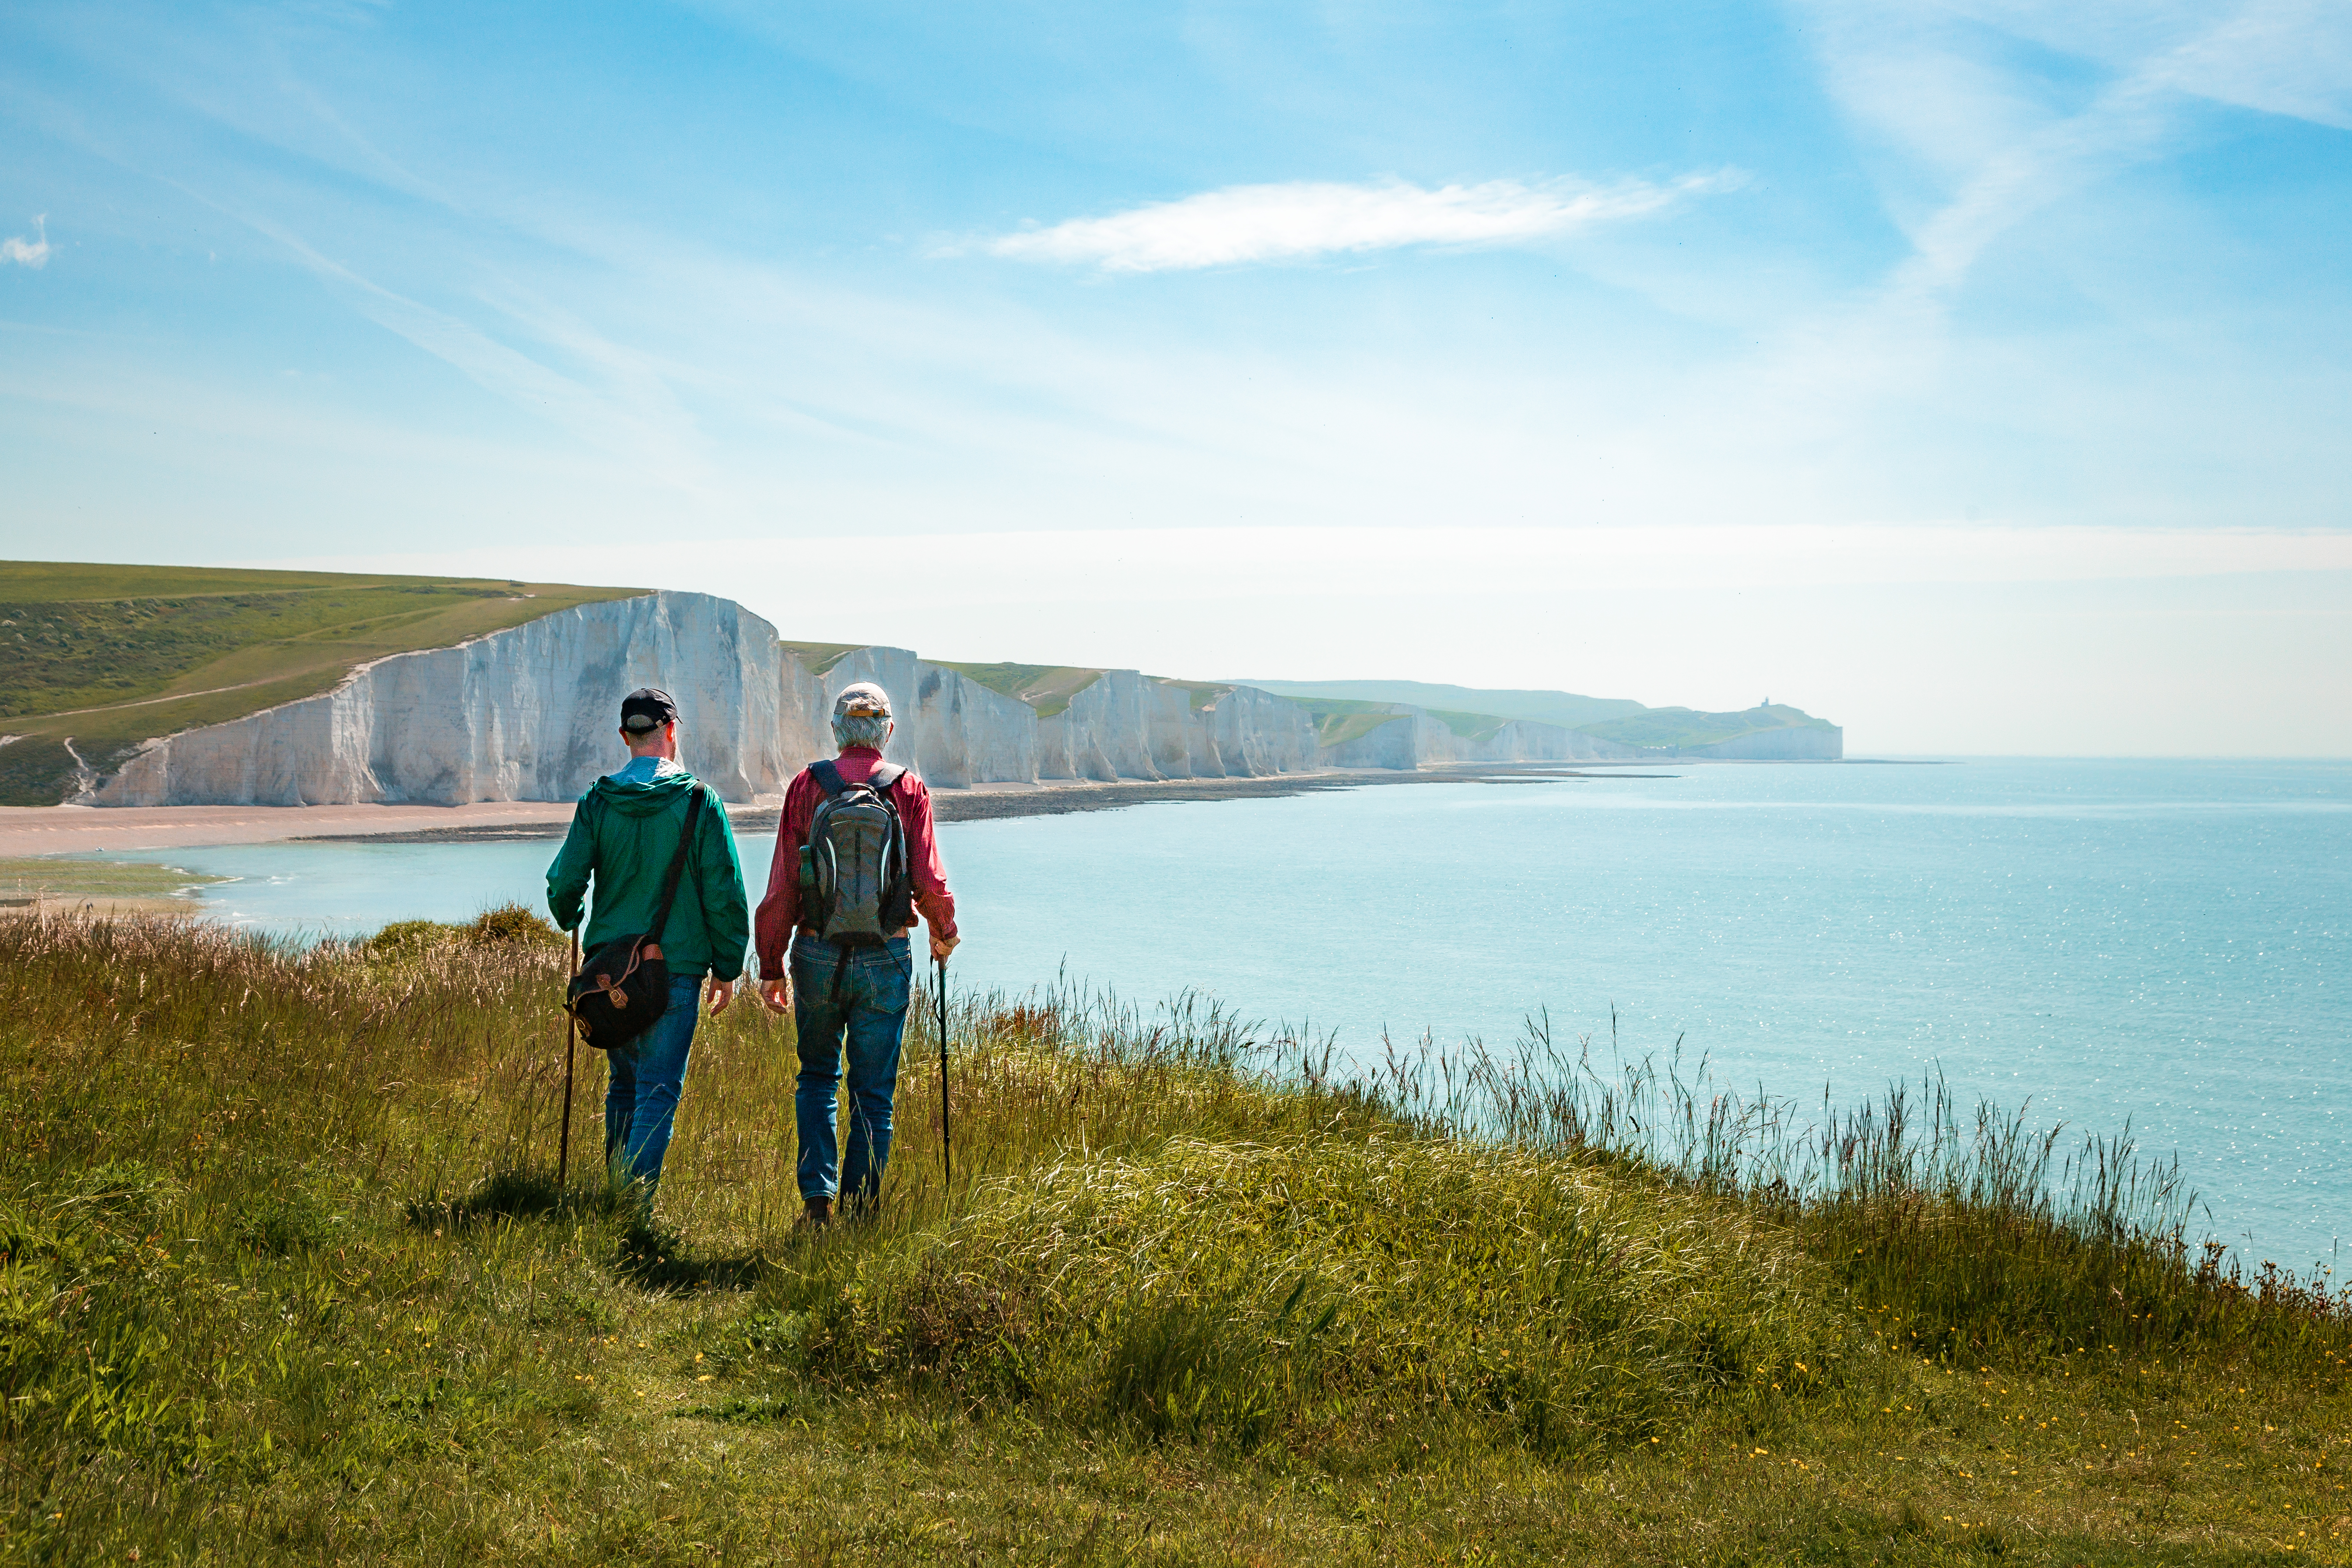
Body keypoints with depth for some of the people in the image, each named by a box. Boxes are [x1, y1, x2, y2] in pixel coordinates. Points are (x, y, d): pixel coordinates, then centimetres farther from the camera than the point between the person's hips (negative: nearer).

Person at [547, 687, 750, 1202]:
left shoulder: (598, 801, 0)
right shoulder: (699, 801, -6)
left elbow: (564, 881, -2)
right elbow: (724, 893, -6)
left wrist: (569, 920, 21)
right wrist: (727, 967, 3)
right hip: (676, 967, -3)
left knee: (624, 1083, 19)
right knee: (659, 1091, -1)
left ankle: (617, 1190, 27)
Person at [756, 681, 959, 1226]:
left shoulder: (807, 787, -2)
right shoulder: (909, 790, -4)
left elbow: (782, 888, -2)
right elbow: (930, 884, -6)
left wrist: (772, 965, 6)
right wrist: (944, 933, 15)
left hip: (818, 955, 1)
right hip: (885, 959, -1)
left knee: (817, 1078, 18)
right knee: (874, 1090, 9)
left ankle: (817, 1196, 7)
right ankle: (859, 1206, 11)